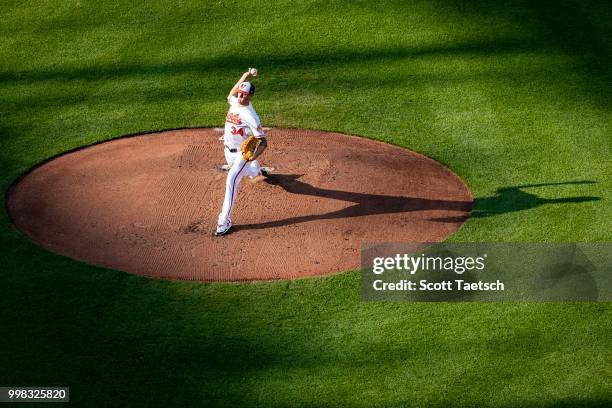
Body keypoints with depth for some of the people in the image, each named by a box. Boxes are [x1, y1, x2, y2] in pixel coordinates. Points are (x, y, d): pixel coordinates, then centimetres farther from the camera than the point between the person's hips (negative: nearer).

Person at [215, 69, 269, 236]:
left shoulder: (251, 117, -27)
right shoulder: (234, 102, -6)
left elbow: (263, 142, -26)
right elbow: (231, 93, 23)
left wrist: (254, 156, -44)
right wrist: (244, 77, 14)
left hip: (242, 153, -8)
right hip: (228, 149, 8)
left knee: (232, 180, -24)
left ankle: (225, 221, -25)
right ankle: (258, 170, 70)